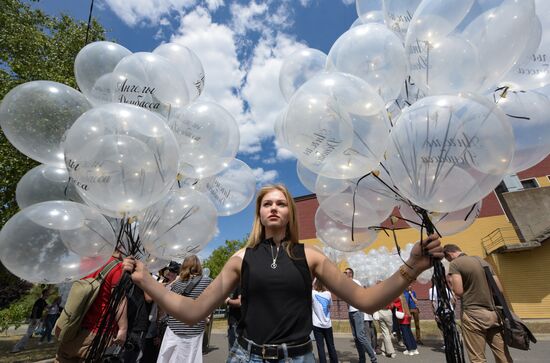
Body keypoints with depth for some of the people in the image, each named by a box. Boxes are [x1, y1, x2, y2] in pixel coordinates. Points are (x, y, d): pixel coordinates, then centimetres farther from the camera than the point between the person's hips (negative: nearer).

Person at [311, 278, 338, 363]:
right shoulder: (328, 294, -3)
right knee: (331, 346, 17)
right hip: (327, 324, 3)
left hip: (317, 325, -3)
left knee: (320, 347, 3)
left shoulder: (313, 293, -14)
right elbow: (330, 306, 9)